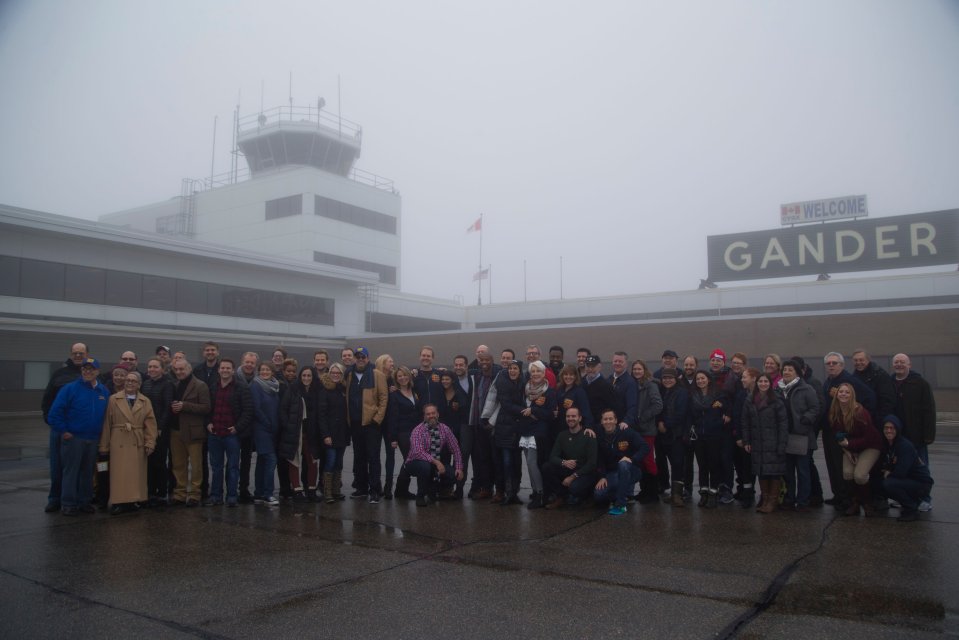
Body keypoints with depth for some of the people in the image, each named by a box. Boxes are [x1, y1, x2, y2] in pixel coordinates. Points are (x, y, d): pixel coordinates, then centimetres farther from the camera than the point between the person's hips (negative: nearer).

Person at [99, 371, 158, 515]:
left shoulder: (145, 401, 8)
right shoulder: (113, 399, 4)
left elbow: (150, 424, 4)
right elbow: (106, 423, 3)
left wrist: (150, 443, -4)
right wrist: (104, 446, 1)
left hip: (138, 444, 2)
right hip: (119, 443, -2)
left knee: (136, 474, 4)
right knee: (119, 474, -2)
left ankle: (133, 501, 11)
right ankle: (118, 502, 2)